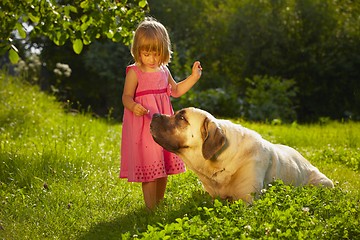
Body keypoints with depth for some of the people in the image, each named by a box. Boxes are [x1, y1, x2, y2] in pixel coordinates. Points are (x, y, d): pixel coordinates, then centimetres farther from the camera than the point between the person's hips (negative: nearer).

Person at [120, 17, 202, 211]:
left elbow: (176, 90, 22)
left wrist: (194, 77, 13)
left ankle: (160, 203, 27)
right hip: (144, 125, -7)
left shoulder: (164, 70, 9)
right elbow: (126, 97, -15)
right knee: (149, 166, -8)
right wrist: (134, 107, -36)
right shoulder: (134, 72, -10)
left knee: (164, 164, 13)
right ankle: (151, 208, -2)